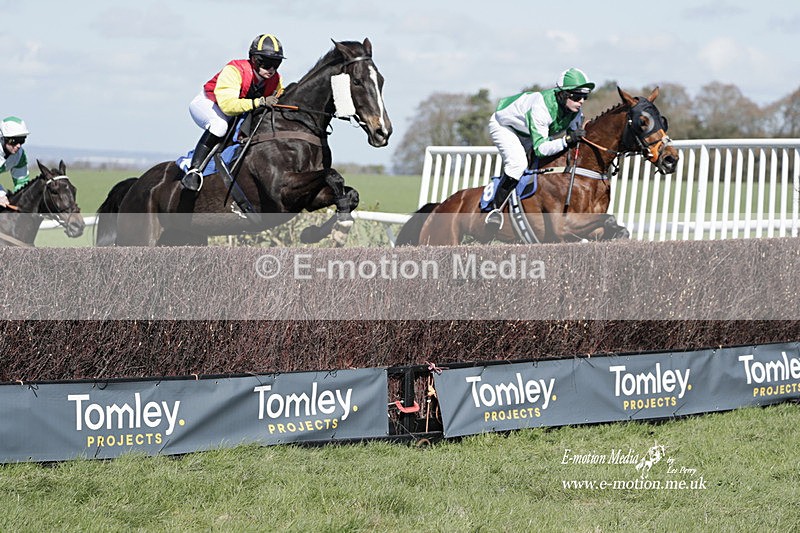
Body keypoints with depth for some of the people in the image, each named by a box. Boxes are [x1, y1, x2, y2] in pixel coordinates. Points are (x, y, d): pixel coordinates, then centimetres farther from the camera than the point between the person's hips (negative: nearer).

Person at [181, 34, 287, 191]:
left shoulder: (276, 80, -12)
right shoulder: (234, 70, -33)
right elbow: (227, 104, -46)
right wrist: (260, 102, -53)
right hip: (207, 104, -7)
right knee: (220, 124, -38)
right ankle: (194, 169, -39)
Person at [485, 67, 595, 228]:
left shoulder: (575, 111, -21)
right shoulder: (541, 108, -44)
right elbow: (540, 148, -44)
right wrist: (567, 139, -55)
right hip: (503, 125, -8)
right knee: (518, 162, -30)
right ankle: (497, 207, -20)